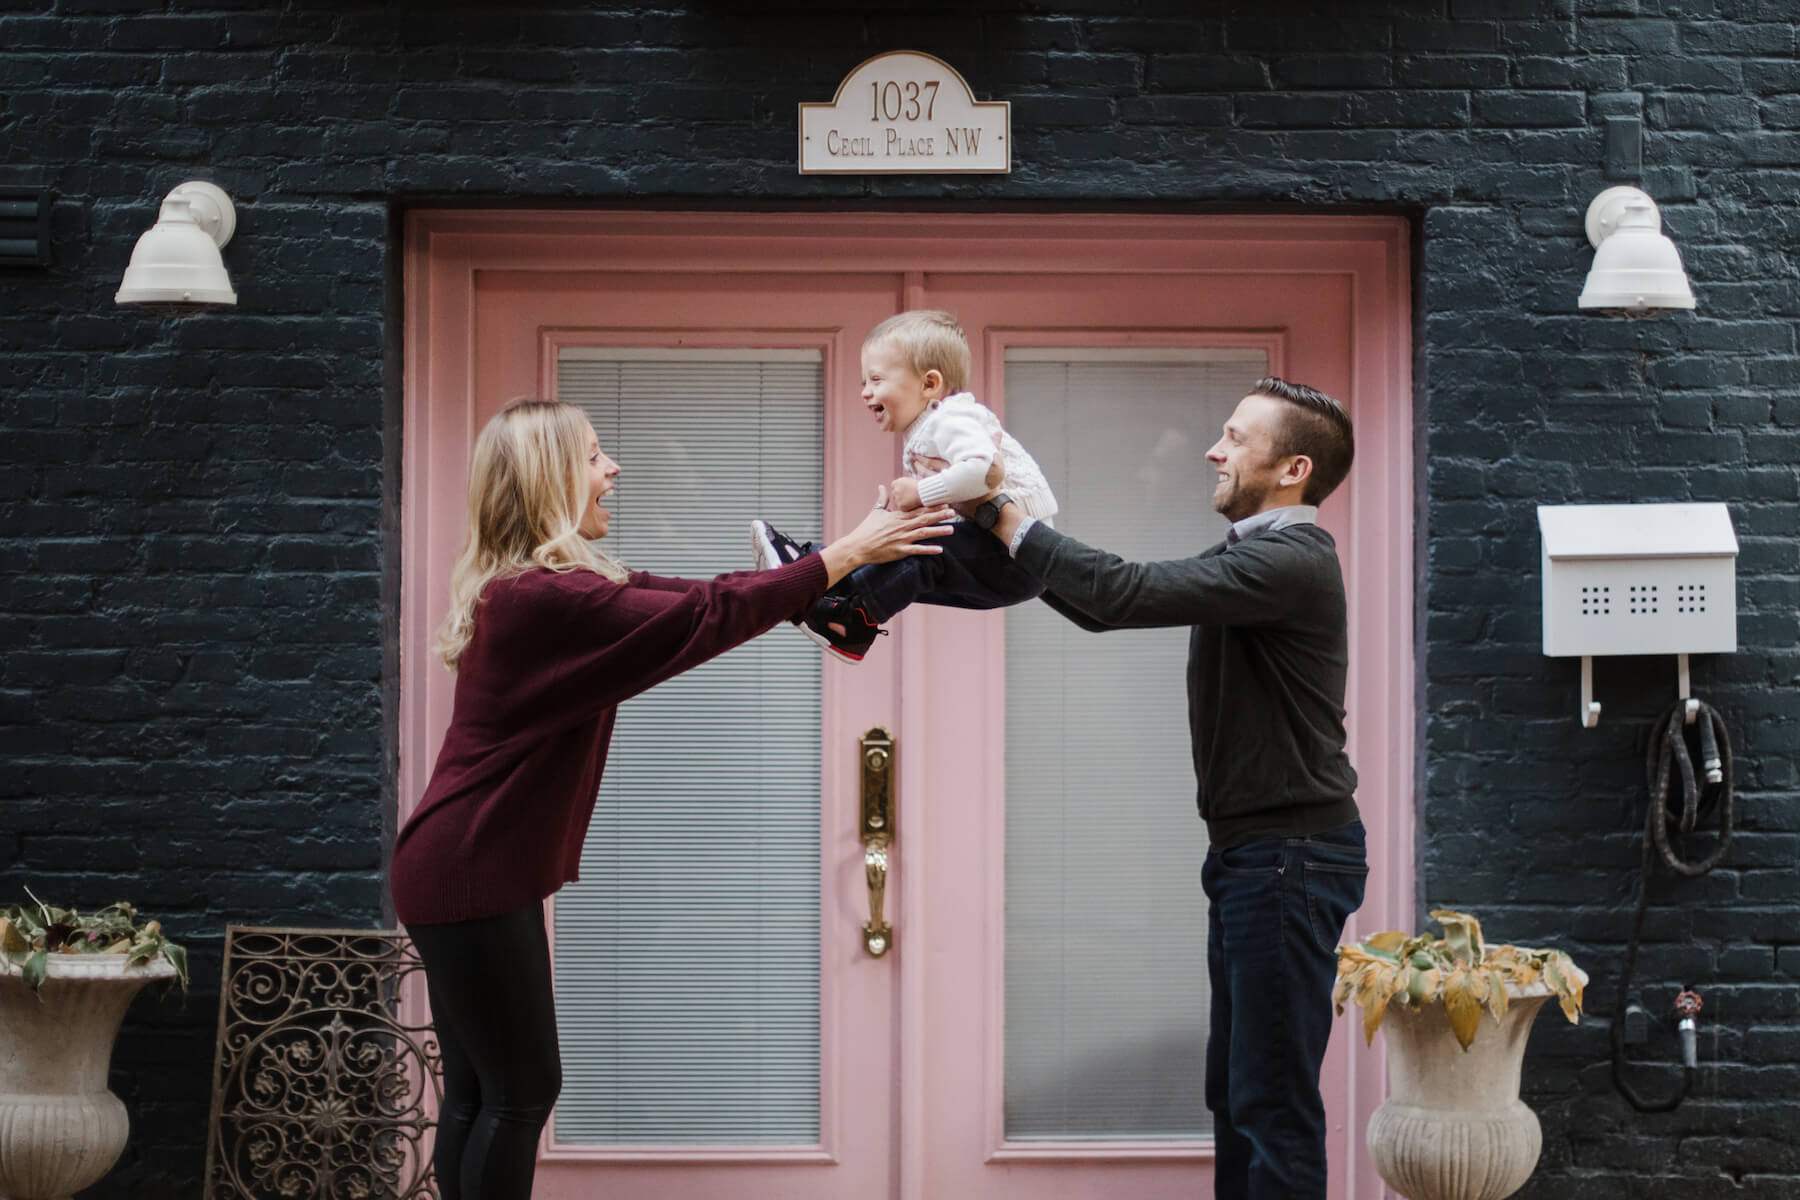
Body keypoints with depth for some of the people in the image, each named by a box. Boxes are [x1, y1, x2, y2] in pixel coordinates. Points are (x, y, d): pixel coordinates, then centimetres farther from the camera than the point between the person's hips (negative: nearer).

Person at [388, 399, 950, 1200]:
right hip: (474, 874, -10)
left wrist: (827, 572, 9)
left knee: (480, 1095, 12)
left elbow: (671, 596, 11)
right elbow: (702, 619, -23)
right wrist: (843, 556, -18)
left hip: (472, 871, 10)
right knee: (520, 1091, -3)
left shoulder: (535, 587, 11)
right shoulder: (547, 596, -22)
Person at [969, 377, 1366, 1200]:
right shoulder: (1249, 558, 16)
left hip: (1290, 856, -10)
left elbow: (1127, 595, -26)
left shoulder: (1291, 562, -17)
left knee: (1273, 1100, -8)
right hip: (1251, 853, 10)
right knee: (1235, 1091, 15)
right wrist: (999, 528, 7)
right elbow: (1111, 606, 16)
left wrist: (1011, 523, -17)